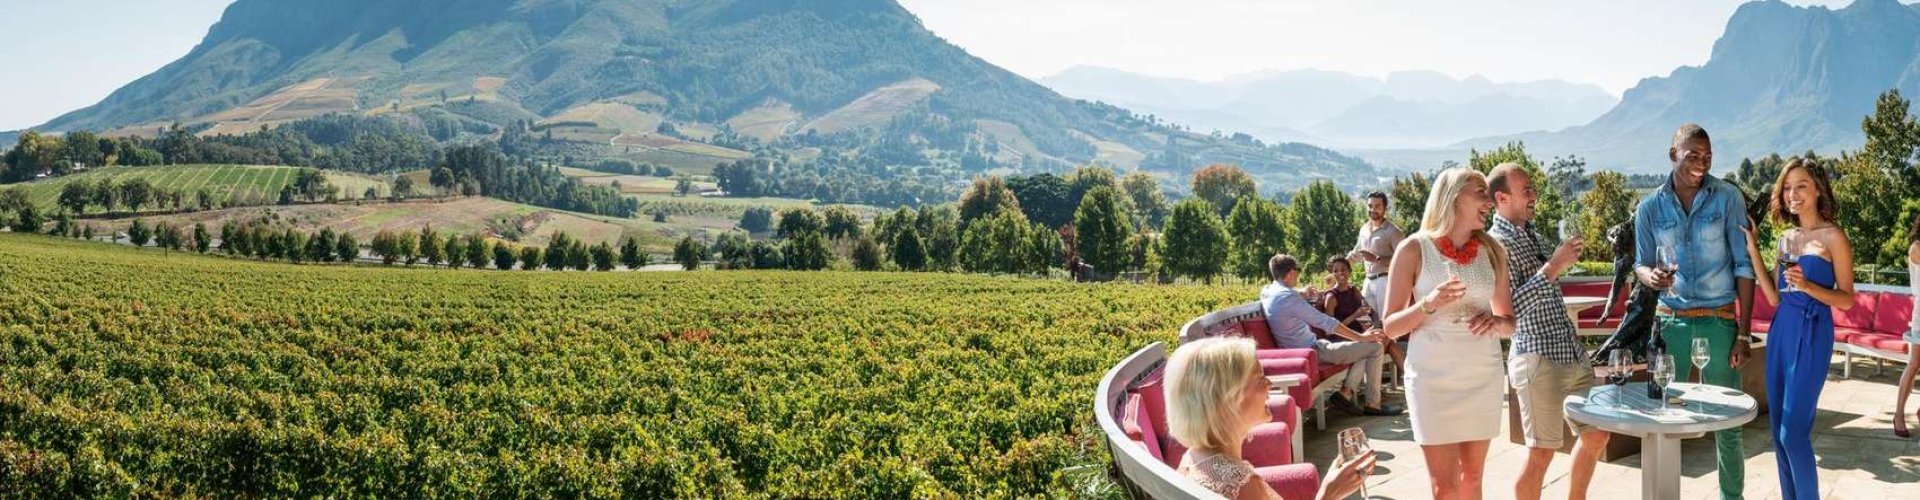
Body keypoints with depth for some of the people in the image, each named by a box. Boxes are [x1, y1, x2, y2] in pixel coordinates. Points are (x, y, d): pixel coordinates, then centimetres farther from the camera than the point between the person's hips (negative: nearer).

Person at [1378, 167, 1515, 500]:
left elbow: (1510, 322, 13)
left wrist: (1498, 322, -10)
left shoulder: (1491, 251, 6)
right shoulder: (1415, 249, -5)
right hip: (1433, 376, -4)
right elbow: (1391, 327, -3)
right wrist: (1428, 304, -21)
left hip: (1484, 375, 4)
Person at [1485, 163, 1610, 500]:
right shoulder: (1498, 243, -12)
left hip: (1572, 354, 9)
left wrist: (1570, 328, 18)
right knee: (1541, 452, -4)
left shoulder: (1534, 237, 15)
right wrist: (1554, 266, -22)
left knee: (1596, 435, 16)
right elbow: (1510, 308, -22)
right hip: (1538, 359, -9)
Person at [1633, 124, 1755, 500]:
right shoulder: (1650, 207, 1)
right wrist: (1650, 276, -17)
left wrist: (1743, 333, -6)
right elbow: (1641, 264, 9)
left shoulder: (1728, 198, -4)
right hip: (1671, 321, 2)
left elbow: (1743, 266, -3)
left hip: (1719, 320, -1)